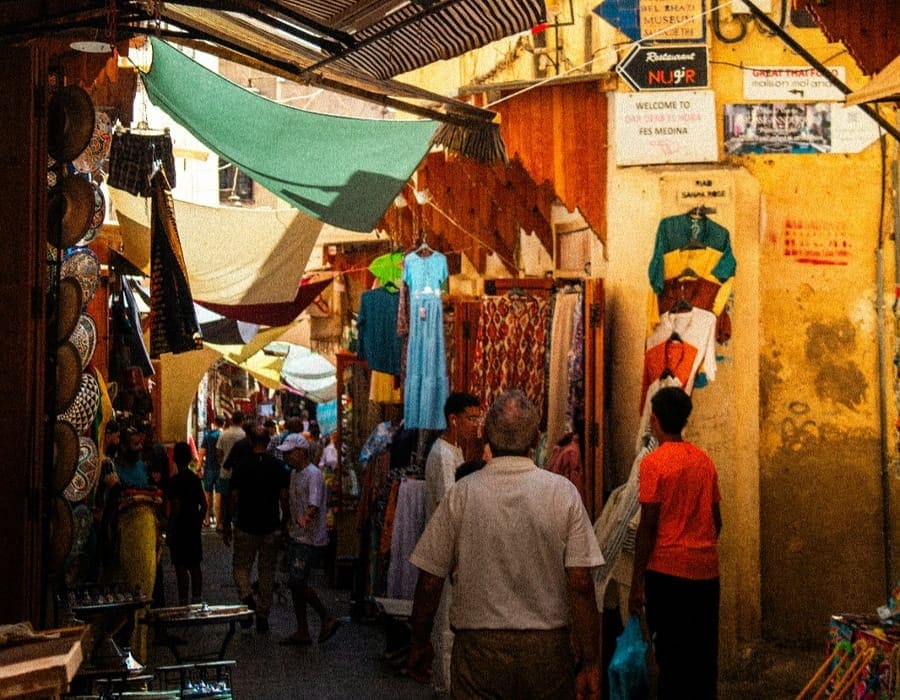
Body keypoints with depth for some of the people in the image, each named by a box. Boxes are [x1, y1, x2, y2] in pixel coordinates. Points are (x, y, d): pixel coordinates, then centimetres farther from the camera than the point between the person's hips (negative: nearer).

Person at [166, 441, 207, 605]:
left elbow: (176, 506, -17)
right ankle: (197, 599, 17)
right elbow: (204, 504, 9)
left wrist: (169, 530, -12)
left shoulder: (175, 481, -13)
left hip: (179, 529, -7)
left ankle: (183, 601, -4)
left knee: (181, 567, -3)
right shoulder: (196, 479, 7)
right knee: (195, 566, 12)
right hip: (194, 529, 7)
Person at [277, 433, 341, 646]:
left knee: (298, 582, -11)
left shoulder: (313, 474, -17)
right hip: (296, 537, 10)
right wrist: (290, 523, 28)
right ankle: (302, 632, 18)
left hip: (311, 539, -10)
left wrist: (305, 518, -50)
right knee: (295, 584, 10)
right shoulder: (294, 473, 12)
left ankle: (327, 618, 3)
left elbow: (315, 504, -32)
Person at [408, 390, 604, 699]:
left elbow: (429, 581, -3)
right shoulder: (563, 492, -6)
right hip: (549, 650, 1)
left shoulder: (461, 494, -6)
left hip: (479, 647, 0)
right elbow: (581, 584, -10)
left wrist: (419, 642, 12)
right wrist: (591, 662, -3)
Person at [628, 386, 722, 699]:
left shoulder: (654, 463, -9)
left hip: (668, 571, -6)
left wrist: (637, 583, -7)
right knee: (704, 657, 12)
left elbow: (648, 527, -12)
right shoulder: (704, 460, 9)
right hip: (706, 571, 6)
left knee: (671, 656, 1)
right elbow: (716, 521, 13)